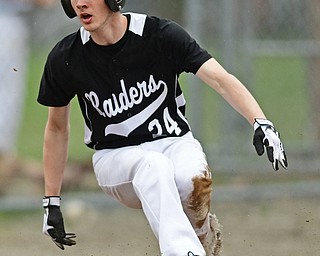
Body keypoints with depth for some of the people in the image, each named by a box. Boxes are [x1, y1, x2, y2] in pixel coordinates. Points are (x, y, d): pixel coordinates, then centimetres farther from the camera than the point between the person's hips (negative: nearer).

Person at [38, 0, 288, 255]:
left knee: (193, 180, -34)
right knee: (153, 165, -36)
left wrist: (262, 123, -38)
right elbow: (57, 128, 9)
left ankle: (204, 235, -3)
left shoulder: (161, 35, -12)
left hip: (174, 143, 0)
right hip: (115, 157, 0)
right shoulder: (65, 58, -5)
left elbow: (221, 79, -21)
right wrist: (51, 202, 9)